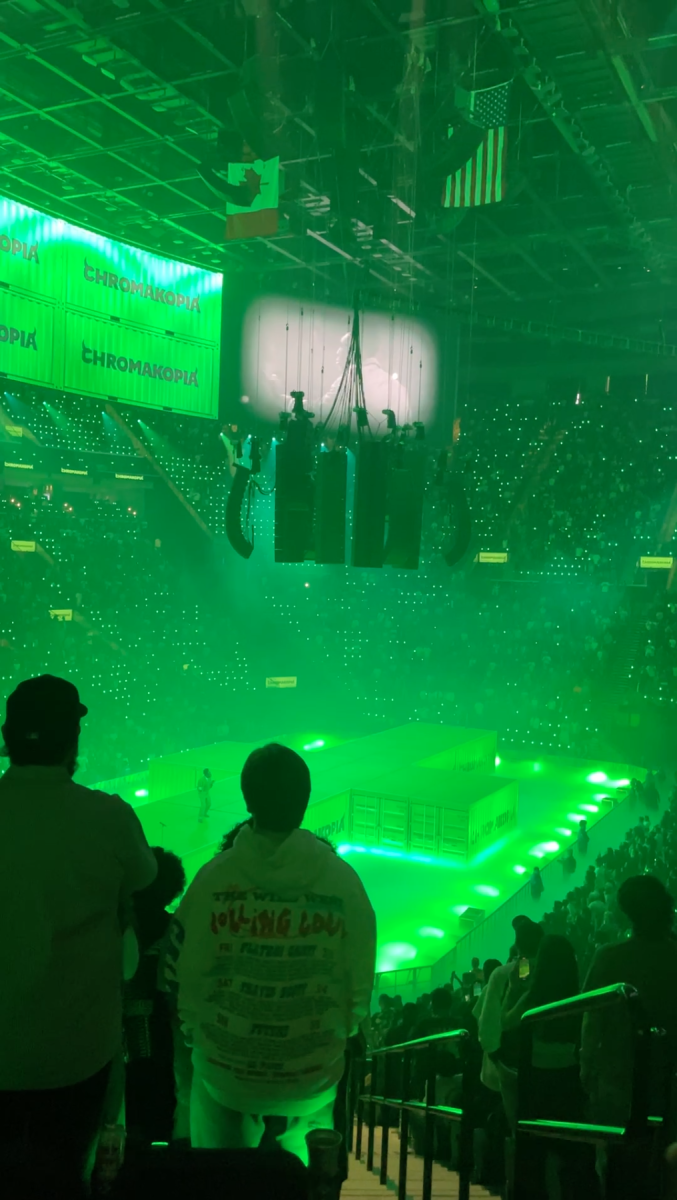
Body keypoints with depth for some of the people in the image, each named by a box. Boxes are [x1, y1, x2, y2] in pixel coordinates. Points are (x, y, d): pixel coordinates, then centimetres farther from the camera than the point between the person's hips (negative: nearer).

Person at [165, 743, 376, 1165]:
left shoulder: (214, 878, -17)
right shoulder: (343, 880, -15)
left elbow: (184, 978, -10)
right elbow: (359, 986, -9)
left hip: (225, 1071, 0)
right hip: (313, 1078, 1)